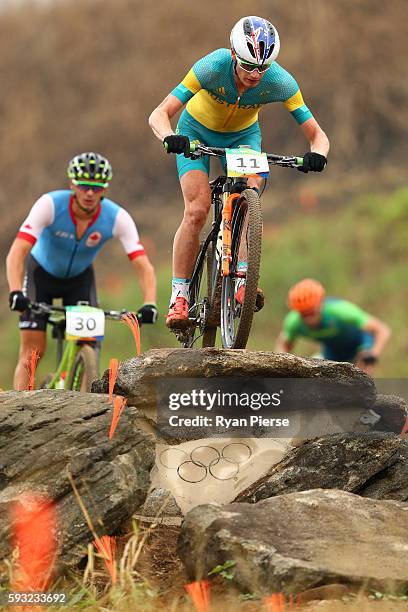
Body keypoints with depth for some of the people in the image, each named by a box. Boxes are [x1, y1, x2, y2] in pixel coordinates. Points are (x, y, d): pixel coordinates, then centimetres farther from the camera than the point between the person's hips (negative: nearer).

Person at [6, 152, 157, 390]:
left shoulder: (117, 217, -28)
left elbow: (143, 265, -31)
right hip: (42, 272, -2)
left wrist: (149, 304, -48)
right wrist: (16, 292, -56)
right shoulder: (50, 205, -33)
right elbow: (17, 253, -40)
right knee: (33, 350, -11)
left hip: (79, 278, 2)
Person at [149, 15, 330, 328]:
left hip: (243, 136, 2)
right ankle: (179, 297, -10)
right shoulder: (212, 67, -36)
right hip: (197, 132, -2)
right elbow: (158, 115, -36)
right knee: (197, 211, -18)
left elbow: (317, 134, -27)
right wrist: (170, 138, -58)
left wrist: (317, 154, -50)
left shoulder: (280, 82, -31)